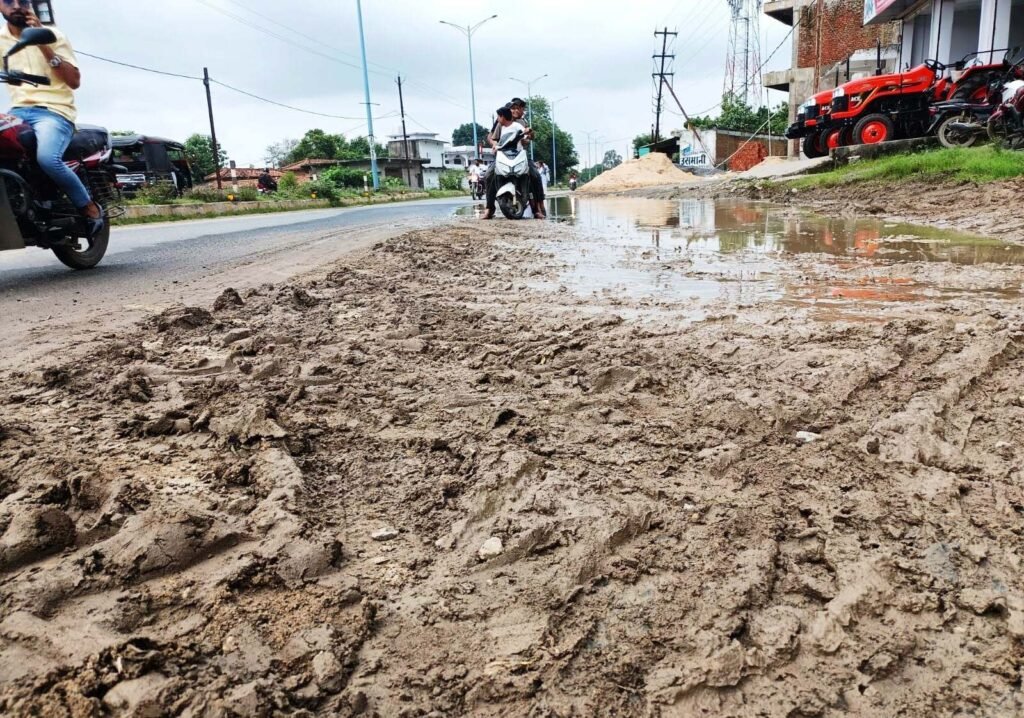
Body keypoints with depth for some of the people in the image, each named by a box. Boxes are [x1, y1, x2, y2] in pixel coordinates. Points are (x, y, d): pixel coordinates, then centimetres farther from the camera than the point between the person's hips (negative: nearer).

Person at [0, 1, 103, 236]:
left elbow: (74, 81, -3)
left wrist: (44, 46, -11)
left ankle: (90, 208, -13)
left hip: (54, 111, -5)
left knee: (47, 158, -35)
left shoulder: (52, 34, 5)